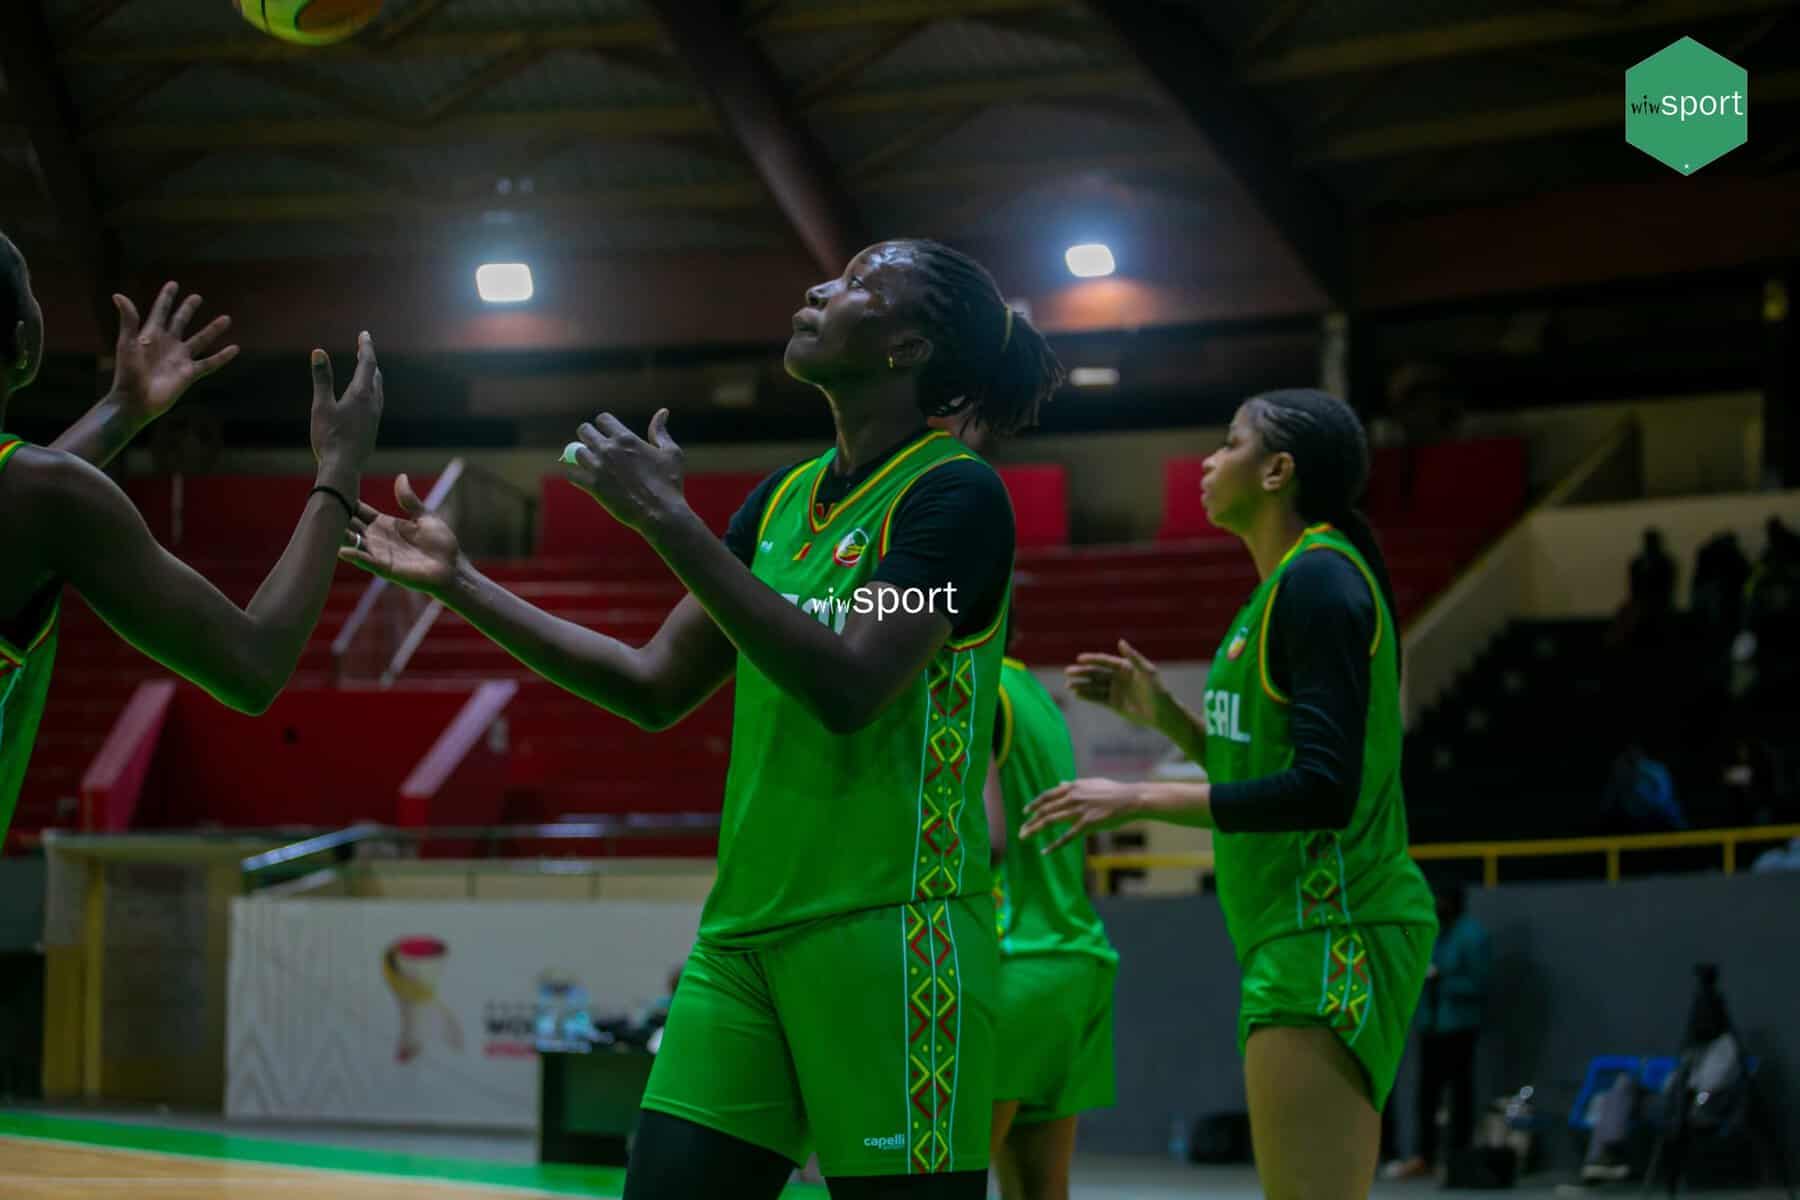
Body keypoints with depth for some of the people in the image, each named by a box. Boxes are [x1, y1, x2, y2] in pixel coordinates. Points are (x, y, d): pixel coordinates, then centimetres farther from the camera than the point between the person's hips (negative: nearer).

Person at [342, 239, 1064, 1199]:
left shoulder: (955, 492, -9)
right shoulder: (782, 498, 14)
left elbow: (849, 687, -22)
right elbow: (654, 690, 17)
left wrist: (670, 521, -21)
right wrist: (458, 583, 14)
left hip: (889, 937, -7)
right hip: (743, 933, 7)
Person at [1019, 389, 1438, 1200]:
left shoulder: (1318, 581, -12)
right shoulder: (1287, 586, 18)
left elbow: (1322, 791, -21)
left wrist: (1137, 799, -17)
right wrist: (1163, 715, 14)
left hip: (1332, 936, -10)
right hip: (1303, 932, 10)